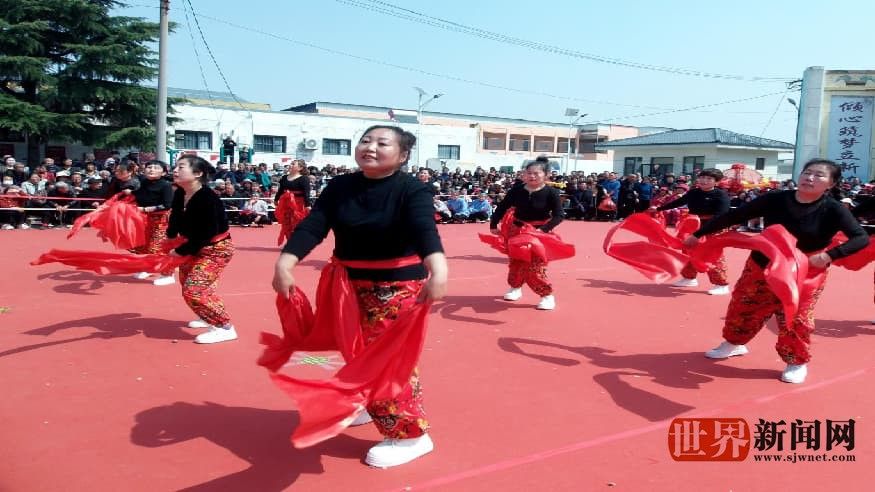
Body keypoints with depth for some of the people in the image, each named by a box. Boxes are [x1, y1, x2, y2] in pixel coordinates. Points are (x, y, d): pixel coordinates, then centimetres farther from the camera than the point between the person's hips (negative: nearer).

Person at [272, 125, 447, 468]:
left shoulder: (412, 189, -17)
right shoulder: (339, 187, -4)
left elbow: (425, 230, -35)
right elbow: (312, 226, -13)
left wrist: (438, 272, -53)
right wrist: (284, 264, -28)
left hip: (397, 284, -6)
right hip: (348, 282, 6)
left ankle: (410, 435, 8)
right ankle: (365, 404, 46)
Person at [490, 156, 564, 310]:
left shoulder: (551, 193, -13)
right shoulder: (517, 190, -5)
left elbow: (558, 216, -16)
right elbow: (502, 208, 2)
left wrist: (543, 229, -29)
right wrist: (493, 225, -3)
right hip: (516, 231, 4)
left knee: (534, 266, -12)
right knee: (516, 262, 14)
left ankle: (548, 295, 2)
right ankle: (515, 288, 37)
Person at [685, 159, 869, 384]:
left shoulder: (833, 209, -12)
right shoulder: (776, 199, -10)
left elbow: (861, 238, -18)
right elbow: (734, 216, -9)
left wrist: (830, 255, -33)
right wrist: (698, 234, -9)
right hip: (761, 267, 3)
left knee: (795, 320, 0)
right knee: (743, 308, 12)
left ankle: (797, 363, 24)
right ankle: (734, 344, 38)